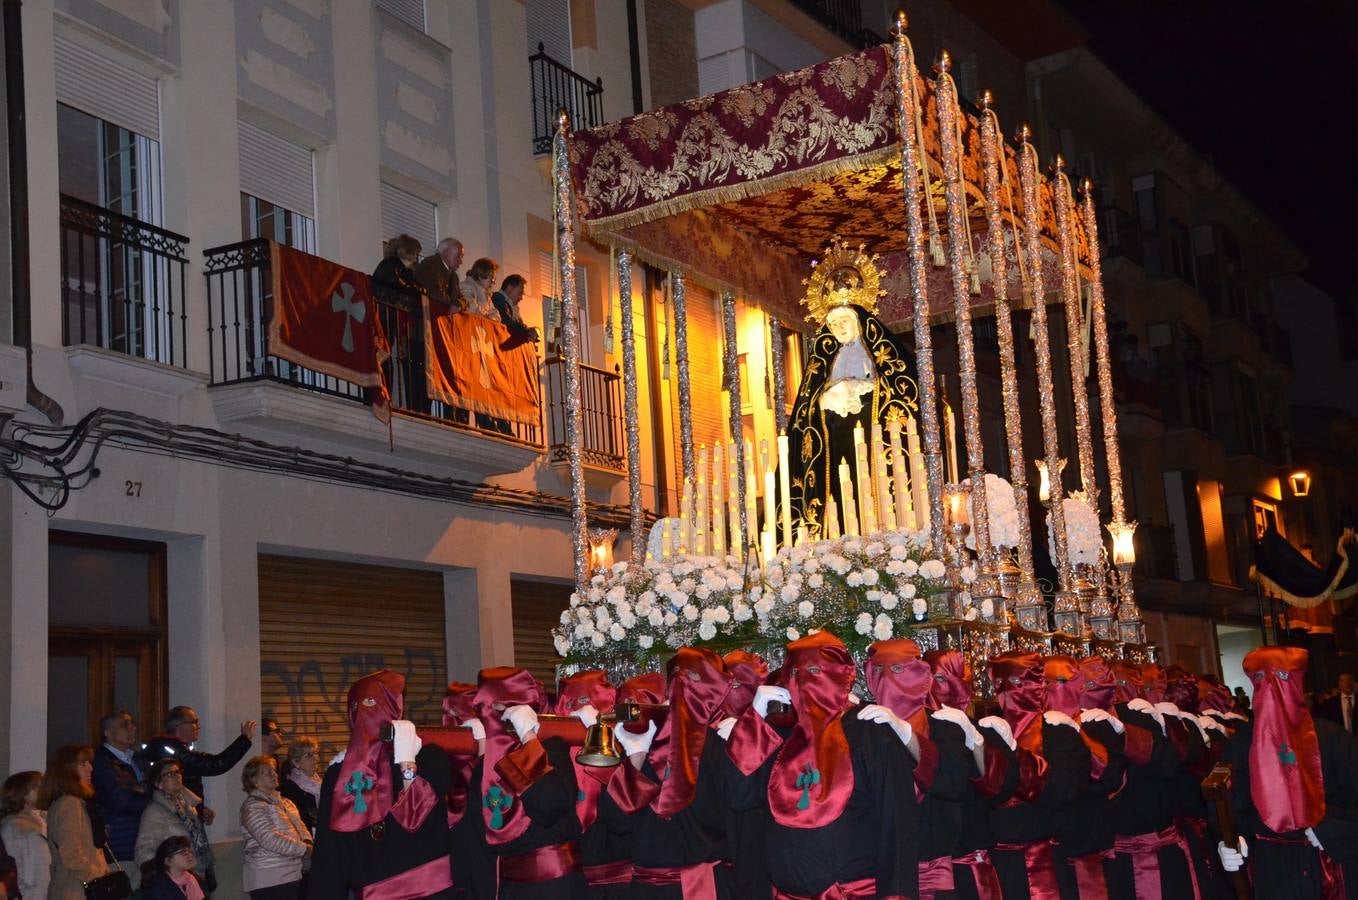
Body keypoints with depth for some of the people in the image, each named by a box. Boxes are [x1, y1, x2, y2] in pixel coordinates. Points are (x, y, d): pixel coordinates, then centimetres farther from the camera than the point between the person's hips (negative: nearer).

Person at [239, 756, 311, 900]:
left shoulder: (283, 801, 17)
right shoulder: (253, 806, -10)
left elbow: (300, 826, 17)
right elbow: (271, 839, -20)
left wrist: (308, 844, -5)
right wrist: (304, 849, -17)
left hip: (294, 874, 8)